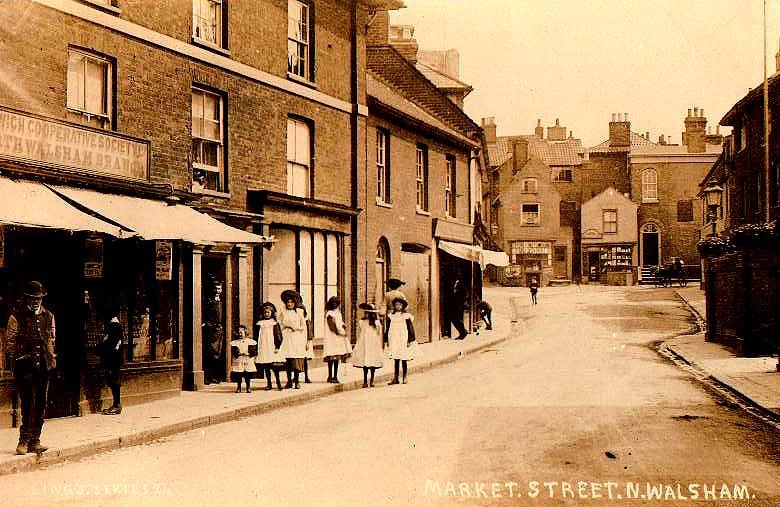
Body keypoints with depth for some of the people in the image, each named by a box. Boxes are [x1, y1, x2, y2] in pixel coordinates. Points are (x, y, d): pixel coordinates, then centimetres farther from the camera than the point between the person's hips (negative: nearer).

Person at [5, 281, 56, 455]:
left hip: (43, 365, 5)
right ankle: (24, 440, -3)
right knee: (28, 403, -10)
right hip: (24, 365, -5)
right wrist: (12, 361, -6)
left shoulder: (48, 317, 14)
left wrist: (52, 358, 12)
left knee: (40, 403, 5)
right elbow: (9, 342, 0)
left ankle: (34, 441, 12)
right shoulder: (16, 317, 0)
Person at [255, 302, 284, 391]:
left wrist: (277, 346, -7)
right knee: (266, 367, 4)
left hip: (272, 347, -3)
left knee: (275, 366, -6)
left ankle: (278, 383, 1)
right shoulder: (260, 324, 10)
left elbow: (279, 336, 1)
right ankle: (269, 384, 11)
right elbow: (257, 336, 13)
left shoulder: (275, 323, 3)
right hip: (263, 348, 3)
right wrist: (256, 349, 10)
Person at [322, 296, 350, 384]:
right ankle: (330, 377, -3)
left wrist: (344, 327, -1)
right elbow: (332, 327, -15)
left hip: (339, 338, 8)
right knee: (332, 358, -7)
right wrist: (342, 333, -13)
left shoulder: (338, 312, 16)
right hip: (332, 338, -8)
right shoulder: (330, 314, -10)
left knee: (337, 358, 8)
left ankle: (335, 376, 12)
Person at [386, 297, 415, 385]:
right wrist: (387, 341, 8)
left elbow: (410, 328, -1)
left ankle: (404, 377, 11)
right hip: (394, 341, 2)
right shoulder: (391, 316, 8)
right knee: (396, 360, 4)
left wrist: (410, 340, -8)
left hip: (403, 340, -2)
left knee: (404, 360, 2)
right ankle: (395, 378, 6)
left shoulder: (406, 316, 0)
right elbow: (388, 329, 12)